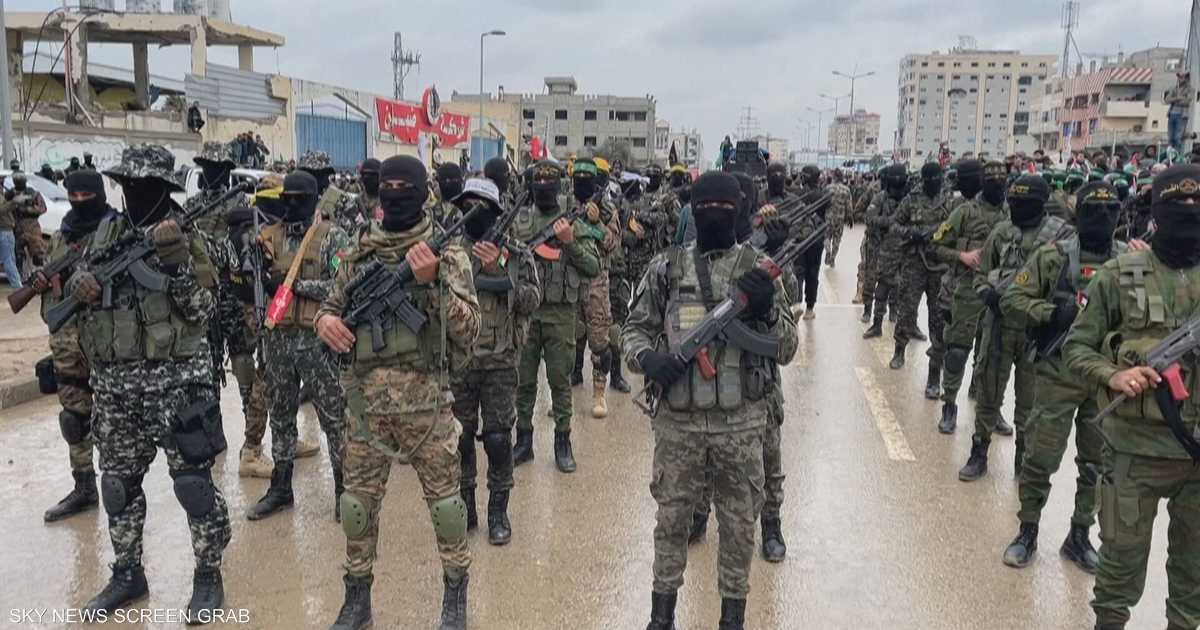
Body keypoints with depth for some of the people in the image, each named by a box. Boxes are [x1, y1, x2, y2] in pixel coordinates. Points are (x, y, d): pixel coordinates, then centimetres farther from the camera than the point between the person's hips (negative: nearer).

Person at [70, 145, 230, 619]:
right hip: (113, 382, 6)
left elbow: (202, 311, -11)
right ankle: (127, 574, 32)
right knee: (118, 482, 15)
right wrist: (79, 285, -7)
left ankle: (208, 575, 15)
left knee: (193, 481, 0)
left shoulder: (184, 238, -5)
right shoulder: (106, 232, 9)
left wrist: (177, 264, -23)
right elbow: (76, 282, 16)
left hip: (175, 379, -5)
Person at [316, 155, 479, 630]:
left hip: (426, 401, -3)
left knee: (444, 500, 8)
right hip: (366, 402, 3)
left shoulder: (446, 255, -5)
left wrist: (434, 281, -23)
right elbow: (332, 307, 16)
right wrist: (326, 320, -8)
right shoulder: (360, 253, 6)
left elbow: (468, 329, -11)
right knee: (357, 503, 11)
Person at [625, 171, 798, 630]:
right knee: (671, 515, 13)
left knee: (739, 522, 12)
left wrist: (767, 311, -19)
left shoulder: (758, 268, 0)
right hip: (677, 419, 1)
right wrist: (647, 357, -14)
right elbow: (635, 328, 7)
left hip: (741, 421, 0)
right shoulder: (666, 267, 1)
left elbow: (787, 349, 0)